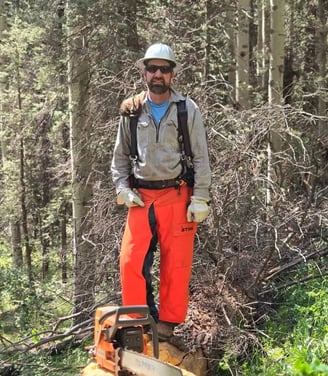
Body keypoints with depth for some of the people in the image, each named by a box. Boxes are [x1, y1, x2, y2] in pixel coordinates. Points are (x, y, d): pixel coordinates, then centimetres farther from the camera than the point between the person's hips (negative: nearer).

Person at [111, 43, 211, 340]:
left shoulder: (188, 109, 0)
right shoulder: (131, 111, 7)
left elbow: (201, 158, -1)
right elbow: (120, 156, 14)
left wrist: (200, 199, -7)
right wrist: (123, 190, 0)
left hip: (177, 197, -2)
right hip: (141, 199, 2)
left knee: (176, 265, 1)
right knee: (131, 261, -3)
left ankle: (167, 325, 13)